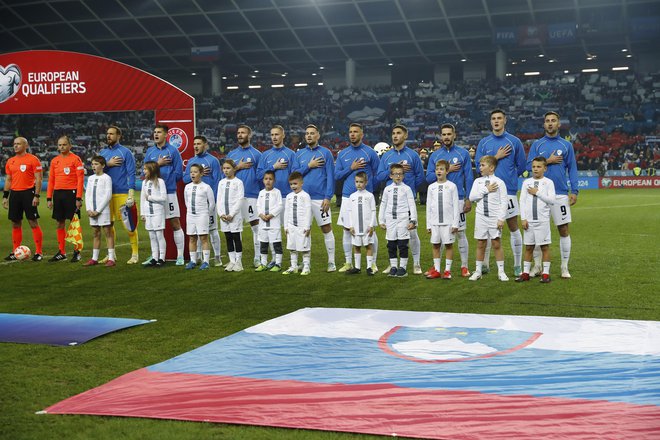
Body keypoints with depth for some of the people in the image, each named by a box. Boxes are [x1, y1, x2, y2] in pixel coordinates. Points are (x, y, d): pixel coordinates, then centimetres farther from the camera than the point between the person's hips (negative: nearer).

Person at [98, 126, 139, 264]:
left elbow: (131, 174, -6)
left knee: (128, 224, -6)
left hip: (122, 193, -5)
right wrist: (108, 164, -8)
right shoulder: (102, 152, 14)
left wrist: (131, 194, -14)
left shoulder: (125, 152, -1)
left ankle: (134, 254, 0)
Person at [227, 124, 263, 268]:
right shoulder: (232, 154, 13)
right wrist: (238, 167, -6)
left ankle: (258, 258, 3)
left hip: (252, 196, -3)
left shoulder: (256, 154, 3)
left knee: (256, 226, -4)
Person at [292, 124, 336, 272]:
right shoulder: (299, 154, 11)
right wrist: (309, 166, -8)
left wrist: (328, 197, -11)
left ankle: (331, 262, 5)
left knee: (326, 229, -1)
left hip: (320, 198, -3)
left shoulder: (325, 153, 1)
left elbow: (330, 177, -4)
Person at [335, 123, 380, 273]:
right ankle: (348, 262, 15)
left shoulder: (370, 152, 0)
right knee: (347, 230, 6)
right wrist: (351, 168, -6)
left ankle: (372, 263, 7)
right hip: (347, 197, 4)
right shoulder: (342, 154, 10)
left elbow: (378, 174, 3)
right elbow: (337, 175, 7)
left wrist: (368, 186, 1)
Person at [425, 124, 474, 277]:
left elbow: (469, 178, 0)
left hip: (458, 199, -2)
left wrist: (468, 199, -6)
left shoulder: (463, 153, 3)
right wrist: (446, 171, -9)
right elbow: (429, 178, 1)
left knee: (460, 232, 1)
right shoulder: (435, 155, 8)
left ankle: (464, 266, 6)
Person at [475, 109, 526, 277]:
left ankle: (518, 265, 9)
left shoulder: (514, 141, 2)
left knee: (513, 228, 1)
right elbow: (479, 166, 1)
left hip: (508, 191, -2)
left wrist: (508, 178, 10)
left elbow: (521, 166, 7)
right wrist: (497, 157, -6)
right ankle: (484, 264, 16)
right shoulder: (483, 143, 8)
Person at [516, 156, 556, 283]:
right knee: (528, 247, 7)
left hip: (543, 220, -2)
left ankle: (546, 273, 8)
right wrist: (523, 218, -3)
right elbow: (522, 201, 5)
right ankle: (525, 273, 13)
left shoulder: (548, 182, 1)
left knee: (545, 246, 2)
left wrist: (537, 192, -10)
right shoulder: (527, 182, 8)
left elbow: (552, 200, -9)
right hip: (529, 220, 2)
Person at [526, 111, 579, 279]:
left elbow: (572, 169, 5)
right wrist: (548, 161, -11)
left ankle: (565, 267, 10)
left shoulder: (566, 145, 7)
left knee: (564, 230, 0)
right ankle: (537, 266, 15)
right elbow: (530, 166, 0)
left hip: (561, 194, 0)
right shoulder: (537, 145, 7)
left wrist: (574, 191, -3)